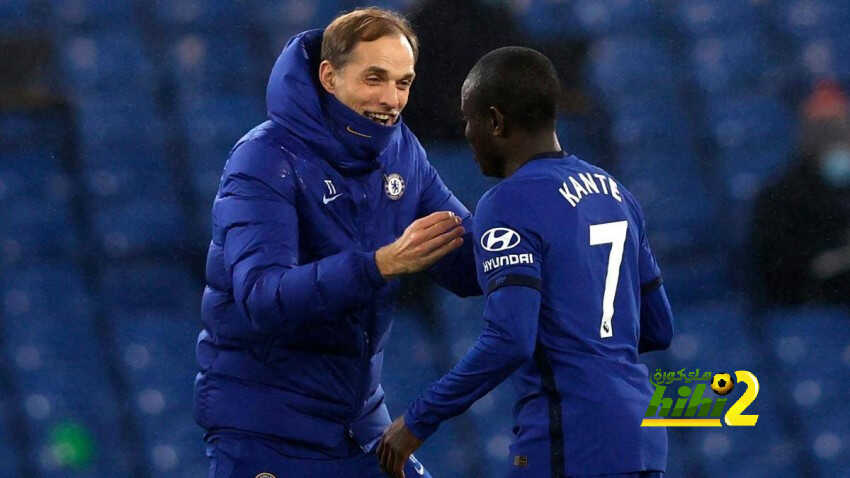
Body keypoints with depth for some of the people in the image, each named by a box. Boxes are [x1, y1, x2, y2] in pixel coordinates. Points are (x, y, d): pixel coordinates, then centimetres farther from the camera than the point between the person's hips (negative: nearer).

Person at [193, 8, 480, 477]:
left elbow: (469, 266, 2)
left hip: (359, 417, 6)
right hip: (264, 432, -6)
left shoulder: (400, 150, 2)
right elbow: (262, 298, -31)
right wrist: (382, 263, -41)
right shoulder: (266, 160, -18)